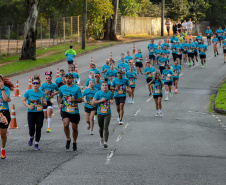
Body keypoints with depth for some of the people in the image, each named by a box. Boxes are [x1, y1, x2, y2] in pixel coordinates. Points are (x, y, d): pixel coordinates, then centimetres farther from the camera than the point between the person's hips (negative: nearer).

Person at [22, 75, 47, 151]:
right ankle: (31, 137, 29)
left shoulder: (42, 93, -1)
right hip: (31, 113, -1)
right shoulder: (29, 92, -4)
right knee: (32, 129, -7)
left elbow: (45, 104, 4)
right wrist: (28, 106, -11)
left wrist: (42, 102, -19)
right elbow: (23, 100, 5)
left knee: (38, 129, 0)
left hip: (40, 113, 1)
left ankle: (37, 143, 18)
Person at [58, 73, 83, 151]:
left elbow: (81, 100, -2)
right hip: (65, 111, 1)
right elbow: (60, 97, 21)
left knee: (74, 128, 8)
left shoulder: (77, 88, -4)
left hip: (74, 112, -1)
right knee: (66, 125, -23)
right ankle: (68, 139, 0)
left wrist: (74, 100, -21)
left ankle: (74, 142, 32)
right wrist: (59, 104, 2)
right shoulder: (62, 88, 5)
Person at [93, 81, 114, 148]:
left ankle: (105, 142, -15)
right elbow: (93, 101, -9)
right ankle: (101, 138, 43)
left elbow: (112, 98, 22)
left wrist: (112, 101, -1)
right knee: (101, 127, 14)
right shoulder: (98, 93, -5)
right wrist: (100, 100, -21)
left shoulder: (110, 93, 2)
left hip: (108, 113, 0)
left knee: (106, 127, -13)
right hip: (100, 113, 0)